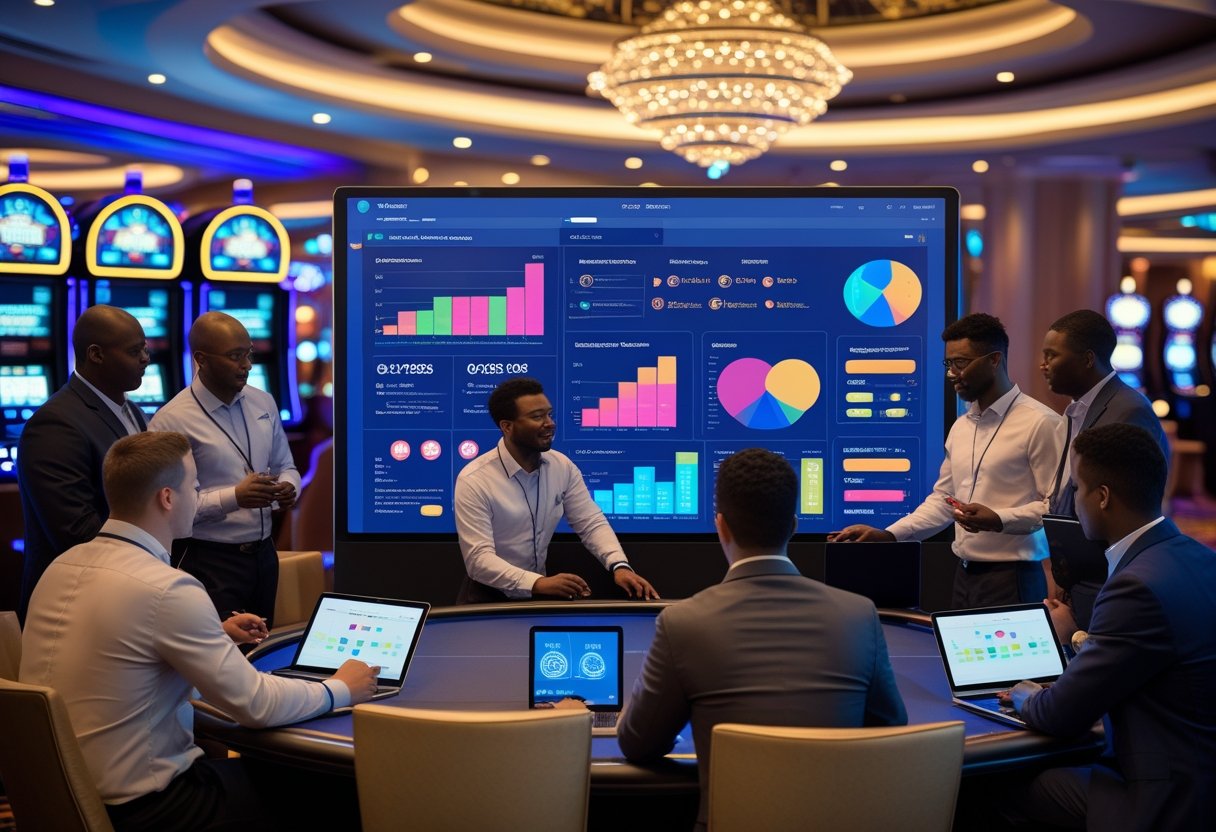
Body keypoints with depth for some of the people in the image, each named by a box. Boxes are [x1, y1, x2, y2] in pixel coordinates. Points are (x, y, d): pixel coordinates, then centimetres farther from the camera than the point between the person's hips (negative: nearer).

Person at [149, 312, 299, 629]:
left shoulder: (263, 403, 5)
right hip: (210, 562, -6)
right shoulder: (172, 421, -14)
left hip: (264, 554, 6)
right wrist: (234, 497, -24)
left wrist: (288, 487, -6)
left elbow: (285, 466, 16)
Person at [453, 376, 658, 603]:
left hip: (541, 590, 5)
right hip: (488, 596, -5)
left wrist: (620, 566, -18)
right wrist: (539, 583, -37)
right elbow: (479, 558, -23)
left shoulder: (562, 466, 0)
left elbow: (591, 523, 1)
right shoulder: (474, 480, -17)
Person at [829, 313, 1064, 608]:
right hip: (965, 574, 7)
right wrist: (887, 534, 7)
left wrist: (1000, 520, -24)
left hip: (1013, 577, -7)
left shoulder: (1039, 423, -11)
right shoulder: (961, 426, 13)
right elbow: (942, 499, 16)